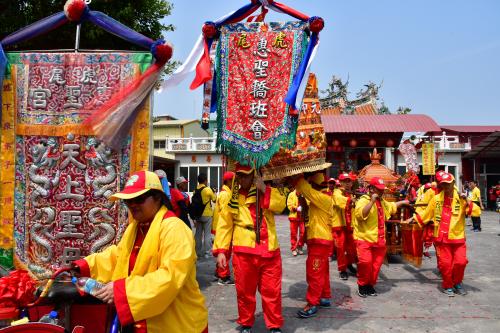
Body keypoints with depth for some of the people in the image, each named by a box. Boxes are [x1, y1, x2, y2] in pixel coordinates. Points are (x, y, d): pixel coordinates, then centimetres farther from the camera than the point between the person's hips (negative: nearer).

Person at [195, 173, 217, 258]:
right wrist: (214, 193, 18)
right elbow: (214, 199, -1)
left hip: (198, 215, 4)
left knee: (198, 234, 10)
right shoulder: (208, 189, -11)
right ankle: (207, 253, 3)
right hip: (207, 215, -4)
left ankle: (198, 252, 15)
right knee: (207, 234, 2)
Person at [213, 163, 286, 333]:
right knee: (245, 291, 9)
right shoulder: (233, 197, 6)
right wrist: (221, 250, -4)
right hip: (244, 252, 0)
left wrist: (264, 189, -16)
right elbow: (224, 224, 2)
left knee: (272, 291, 6)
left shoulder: (268, 192, 9)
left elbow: (281, 204, -9)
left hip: (269, 251, 1)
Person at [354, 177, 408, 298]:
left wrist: (403, 202, 43)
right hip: (364, 239, -7)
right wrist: (372, 201, -28)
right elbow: (360, 214, -29)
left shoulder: (382, 202, 18)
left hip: (379, 240, 7)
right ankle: (362, 285, -1)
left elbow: (391, 206, 41)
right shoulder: (363, 200, -9)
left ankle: (370, 285, 23)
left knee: (376, 265, 6)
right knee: (365, 262, -20)